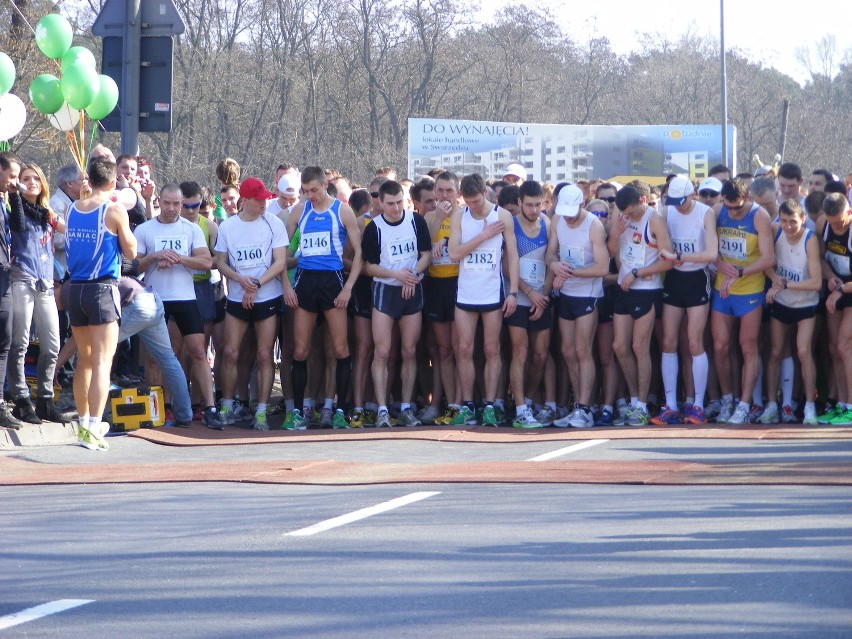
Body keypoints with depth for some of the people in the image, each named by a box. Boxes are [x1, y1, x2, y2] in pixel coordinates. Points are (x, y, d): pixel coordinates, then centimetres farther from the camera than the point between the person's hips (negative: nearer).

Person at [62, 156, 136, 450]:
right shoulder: (114, 211, -9)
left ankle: (85, 422, 30)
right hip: (102, 289, -6)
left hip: (74, 289, 6)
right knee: (102, 361, -8)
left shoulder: (71, 210, 5)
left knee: (84, 359, 20)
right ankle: (93, 428, -18)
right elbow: (131, 251, -1)